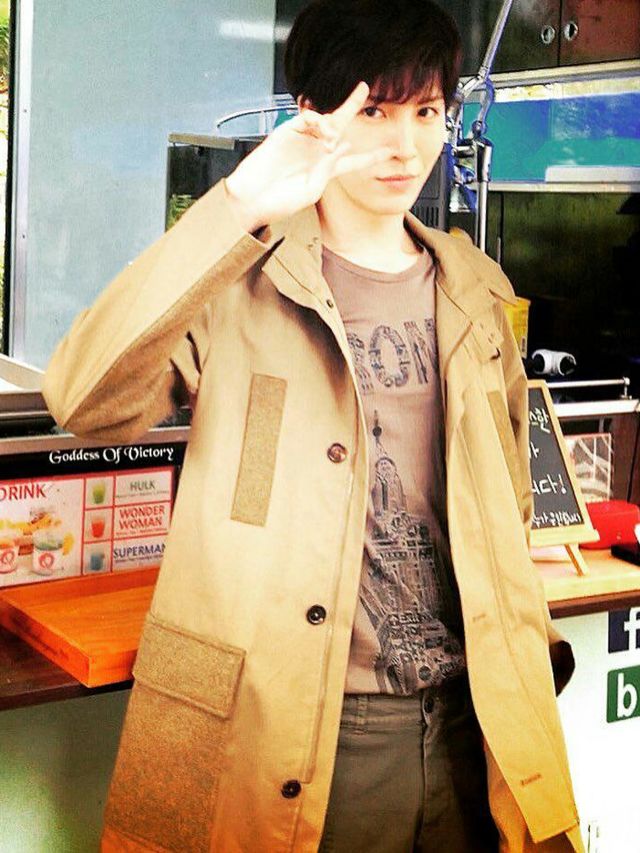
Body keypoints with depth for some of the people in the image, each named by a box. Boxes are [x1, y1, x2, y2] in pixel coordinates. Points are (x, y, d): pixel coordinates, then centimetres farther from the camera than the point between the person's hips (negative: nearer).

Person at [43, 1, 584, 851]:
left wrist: (534, 652, 12)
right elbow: (85, 399, -24)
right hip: (290, 735, -4)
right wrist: (236, 211, -29)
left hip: (469, 722, 5)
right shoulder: (242, 281, -6)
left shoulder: (475, 295, 10)